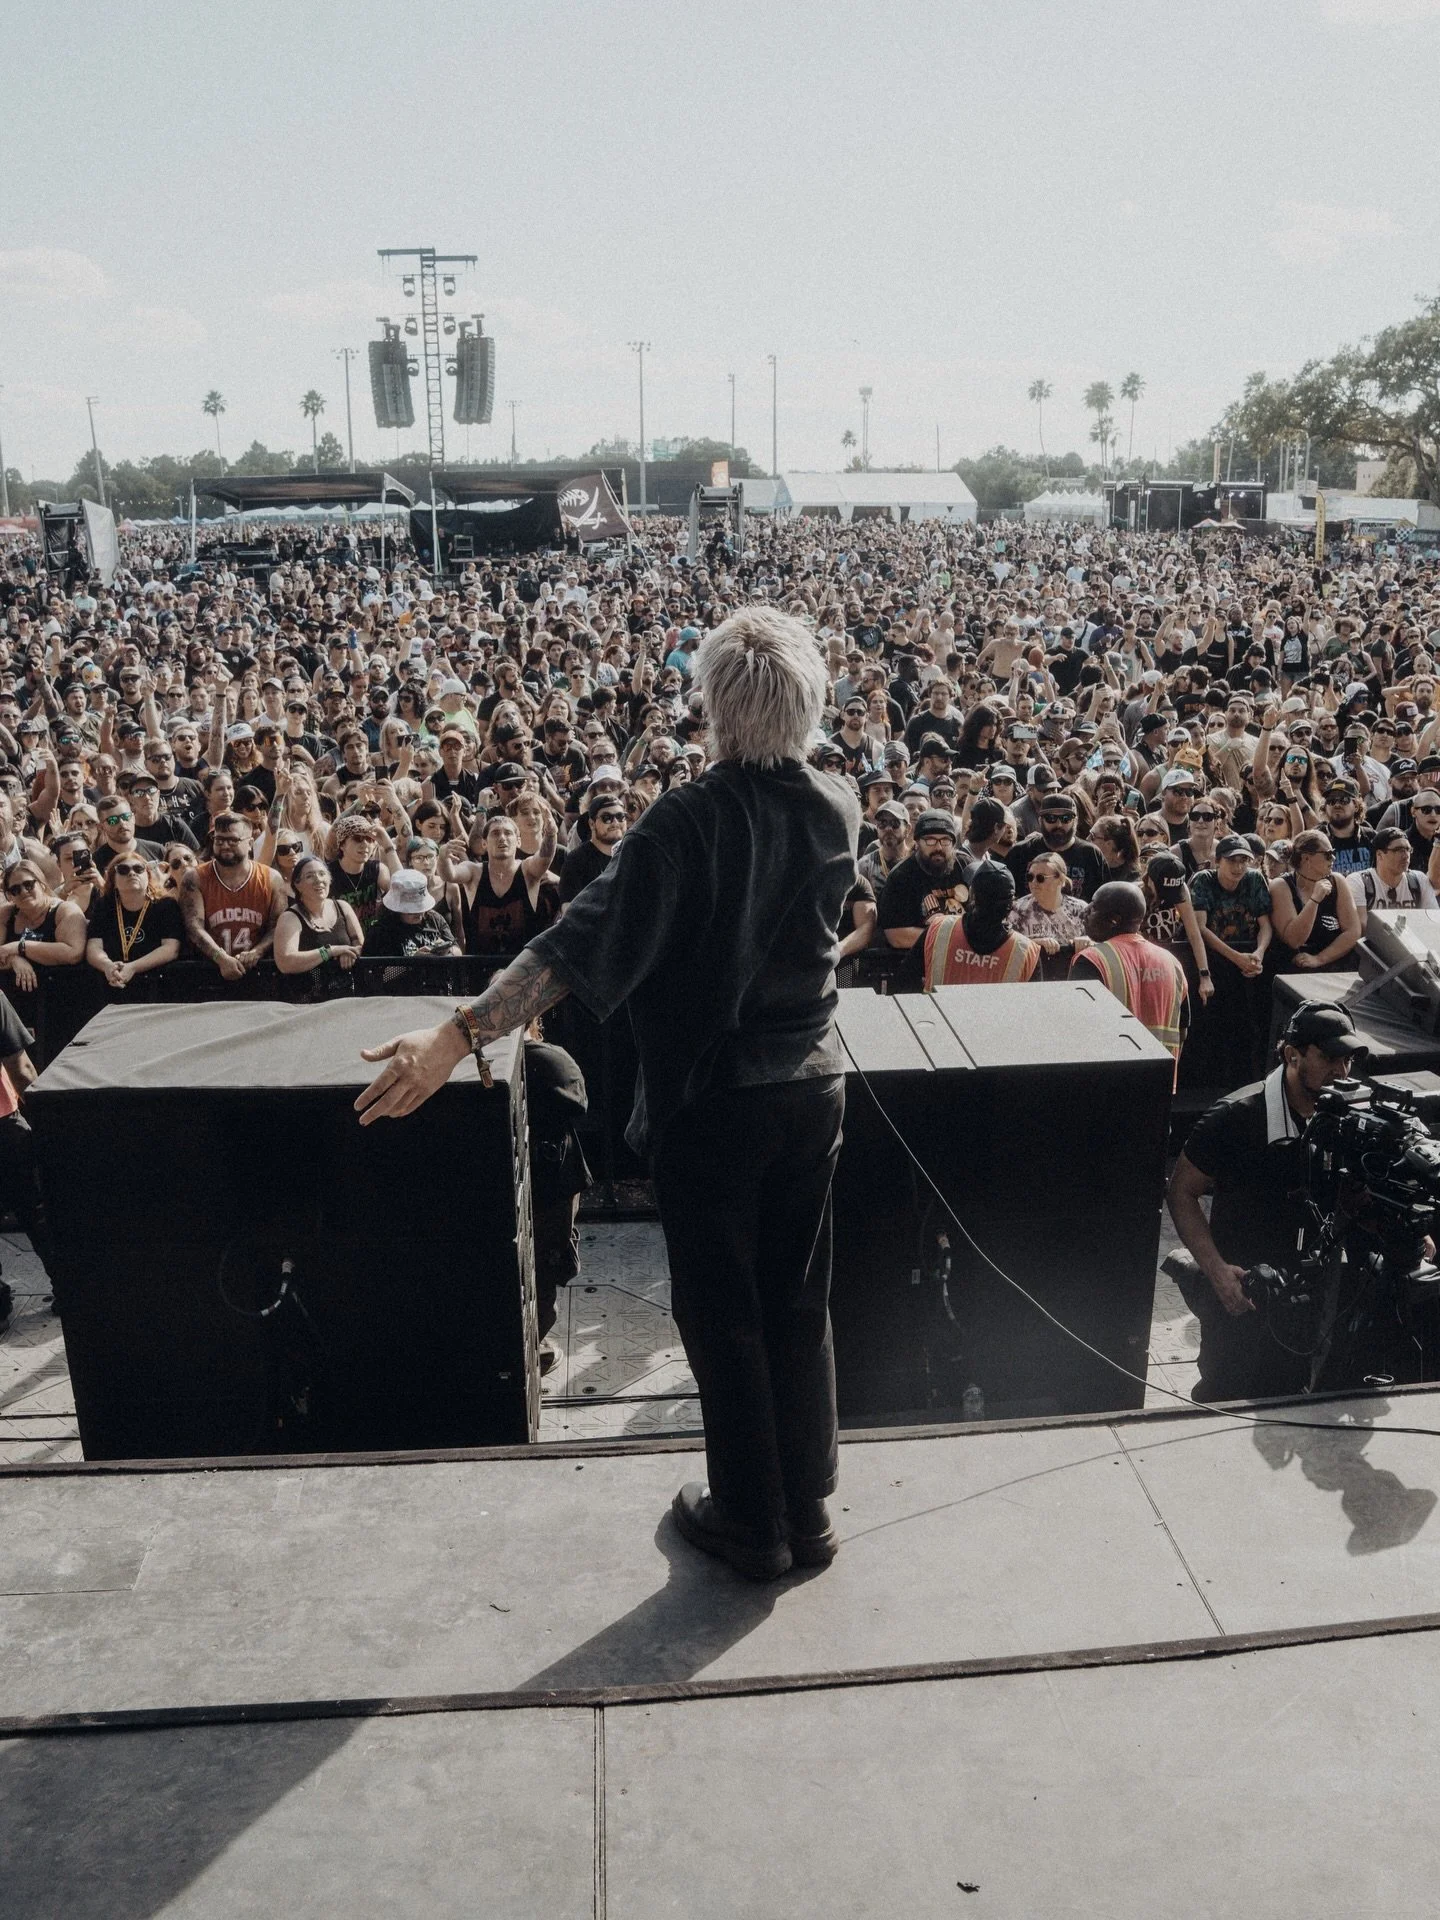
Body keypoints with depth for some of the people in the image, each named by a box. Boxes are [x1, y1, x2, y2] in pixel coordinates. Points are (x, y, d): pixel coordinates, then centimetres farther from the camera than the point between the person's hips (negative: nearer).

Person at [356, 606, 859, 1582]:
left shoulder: (689, 821, -21)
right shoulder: (839, 810, -3)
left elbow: (582, 943, -30)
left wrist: (457, 1035, -33)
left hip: (712, 1098, -5)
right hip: (814, 1088, 5)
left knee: (723, 1312, 11)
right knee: (799, 1304, 17)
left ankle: (752, 1524, 25)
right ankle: (810, 1511, 30)